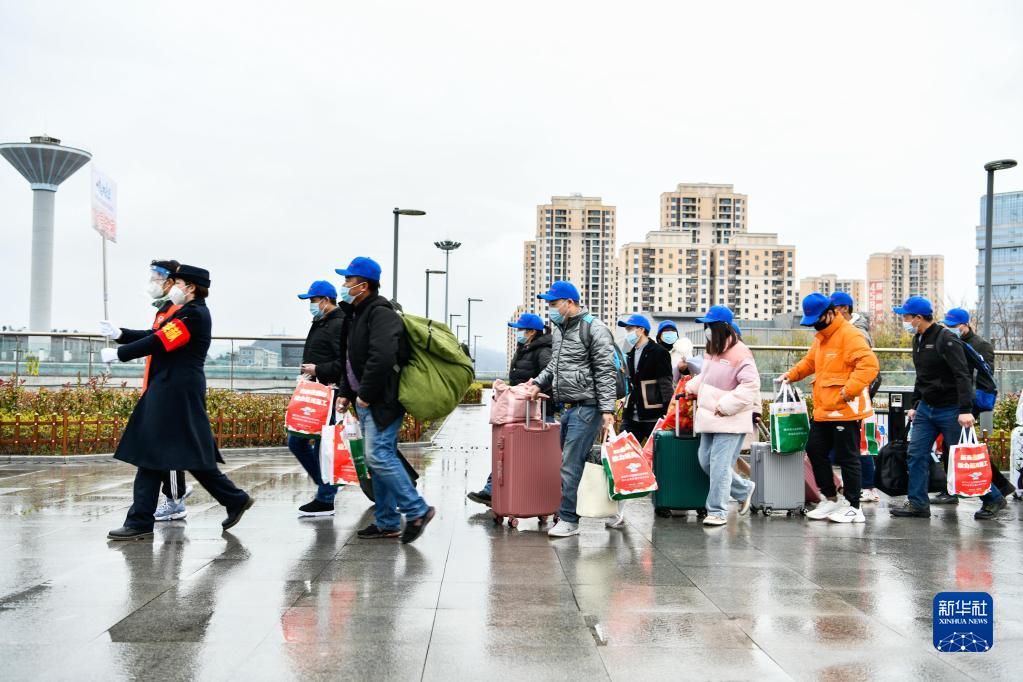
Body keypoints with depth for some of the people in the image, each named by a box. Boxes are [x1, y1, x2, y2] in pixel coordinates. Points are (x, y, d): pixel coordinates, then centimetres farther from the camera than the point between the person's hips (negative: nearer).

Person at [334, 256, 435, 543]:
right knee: (380, 458, 11)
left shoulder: (381, 314, -15)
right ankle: (387, 522, 17)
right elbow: (350, 360, 24)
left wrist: (366, 395, -21)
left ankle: (417, 511, -5)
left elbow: (382, 358, -27)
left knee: (378, 456, -14)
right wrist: (346, 393, 14)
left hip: (382, 401, -10)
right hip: (367, 401, 10)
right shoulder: (354, 315, 18)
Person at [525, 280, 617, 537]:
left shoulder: (594, 329, -10)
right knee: (579, 461, 11)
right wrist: (539, 383, 9)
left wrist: (607, 409, -19)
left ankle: (568, 519, 1)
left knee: (570, 464, -8)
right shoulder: (559, 329, 16)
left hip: (586, 408, -9)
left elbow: (605, 372, -14)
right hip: (567, 408, 9)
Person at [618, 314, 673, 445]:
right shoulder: (630, 354, 17)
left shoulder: (658, 352, -6)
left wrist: (667, 414, -15)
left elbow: (666, 385, -10)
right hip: (632, 417, 7)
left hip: (653, 416, -7)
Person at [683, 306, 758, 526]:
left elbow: (750, 385, -22)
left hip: (730, 421, -9)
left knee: (719, 465, -9)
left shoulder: (739, 353, -15)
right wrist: (690, 387, 14)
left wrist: (724, 406, -22)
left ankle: (717, 512, -1)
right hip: (709, 419, 9)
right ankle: (744, 489, 29)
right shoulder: (711, 350, 14)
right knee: (706, 461, 11)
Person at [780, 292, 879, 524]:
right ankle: (830, 498, 26)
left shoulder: (849, 335, -14)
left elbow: (869, 364, -23)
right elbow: (810, 362, 28)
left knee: (847, 457, -1)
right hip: (823, 410, 10)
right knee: (815, 450, 13)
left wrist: (849, 390, -26)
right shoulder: (820, 337, 16)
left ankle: (853, 507, 10)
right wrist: (791, 374, 10)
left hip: (845, 410, -9)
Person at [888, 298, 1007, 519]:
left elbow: (963, 376, -22)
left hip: (950, 410, -8)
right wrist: (915, 405, 20)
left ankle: (993, 499, 16)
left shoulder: (946, 339, -16)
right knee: (917, 454, 3)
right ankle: (917, 503, 9)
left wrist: (966, 410, -29)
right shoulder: (918, 340, 11)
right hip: (926, 409, 8)